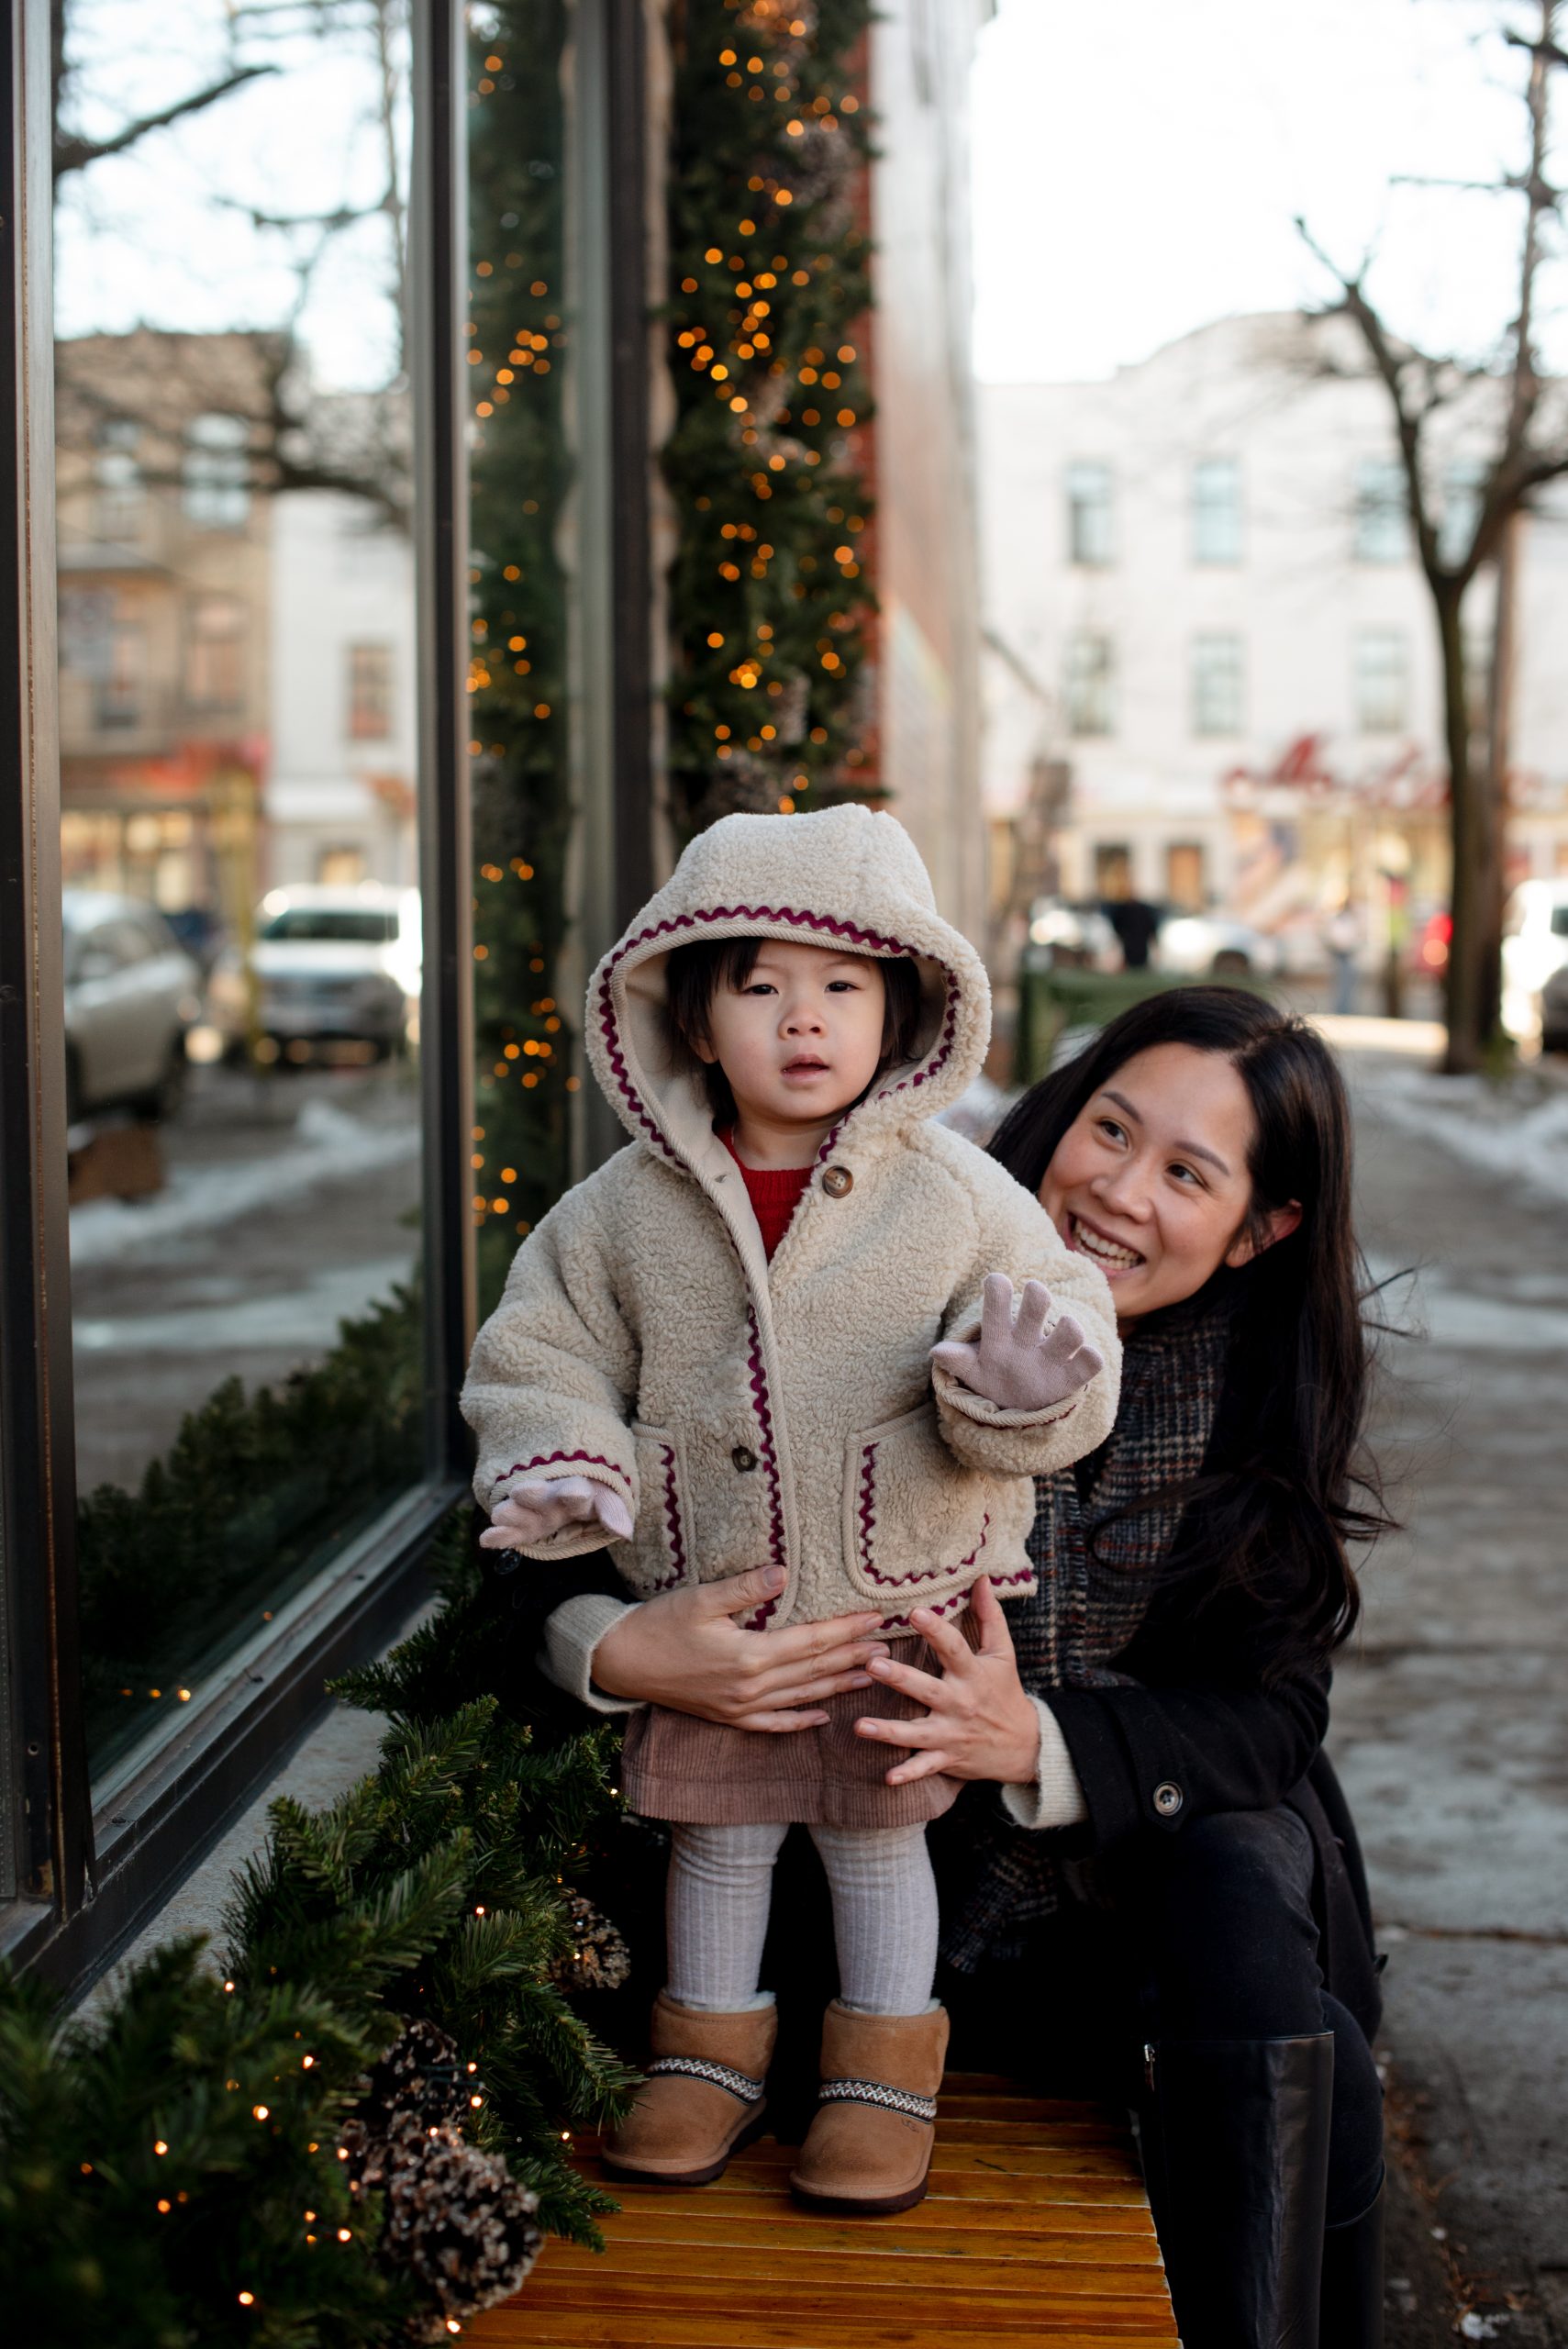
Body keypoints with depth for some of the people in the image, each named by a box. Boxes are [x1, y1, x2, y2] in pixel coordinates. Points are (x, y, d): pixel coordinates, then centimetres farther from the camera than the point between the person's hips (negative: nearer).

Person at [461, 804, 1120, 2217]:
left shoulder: (954, 1196, -9)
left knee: (877, 1830, 13)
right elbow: (543, 1347, 4)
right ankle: (711, 2049, 36)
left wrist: (1025, 1383, -30)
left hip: (897, 1601, -1)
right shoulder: (630, 1208, -4)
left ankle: (885, 2071, 31)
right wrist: (560, 1460, -13)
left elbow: (1058, 1322, -8)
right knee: (715, 1833, 14)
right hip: (707, 1607, 2)